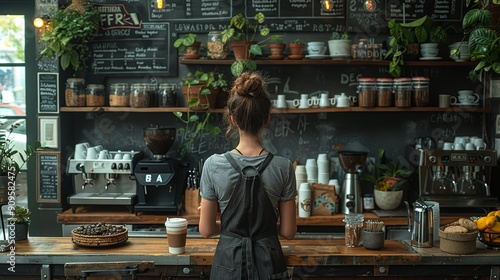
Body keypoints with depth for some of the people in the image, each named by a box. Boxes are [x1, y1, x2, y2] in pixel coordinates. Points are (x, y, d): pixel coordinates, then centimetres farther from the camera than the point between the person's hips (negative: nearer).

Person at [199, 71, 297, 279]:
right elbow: (288, 231, -5)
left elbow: (206, 230, -6)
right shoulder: (283, 167, -12)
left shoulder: (214, 165, -13)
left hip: (229, 263, 0)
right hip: (268, 263, 0)